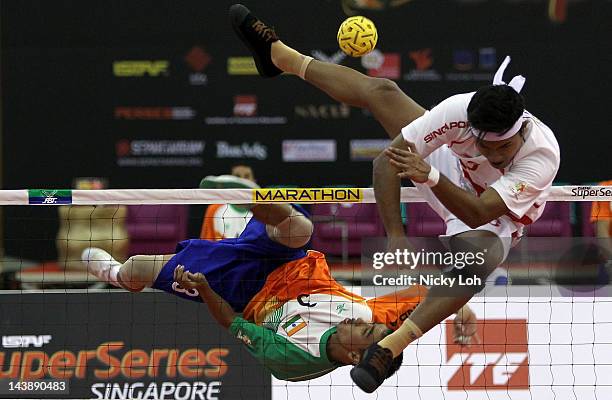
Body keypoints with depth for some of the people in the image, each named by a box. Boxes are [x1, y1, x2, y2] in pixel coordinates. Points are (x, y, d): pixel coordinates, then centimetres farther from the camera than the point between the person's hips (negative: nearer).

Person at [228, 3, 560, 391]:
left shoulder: (543, 154, -40)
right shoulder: (459, 110, -35)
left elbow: (478, 213, -43)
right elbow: (390, 159, -29)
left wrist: (429, 176, -59)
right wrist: (395, 236, -35)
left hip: (493, 221, -3)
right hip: (451, 169, 3)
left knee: (476, 260, -39)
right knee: (381, 90, 4)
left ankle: (391, 346, -39)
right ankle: (282, 57, 27)